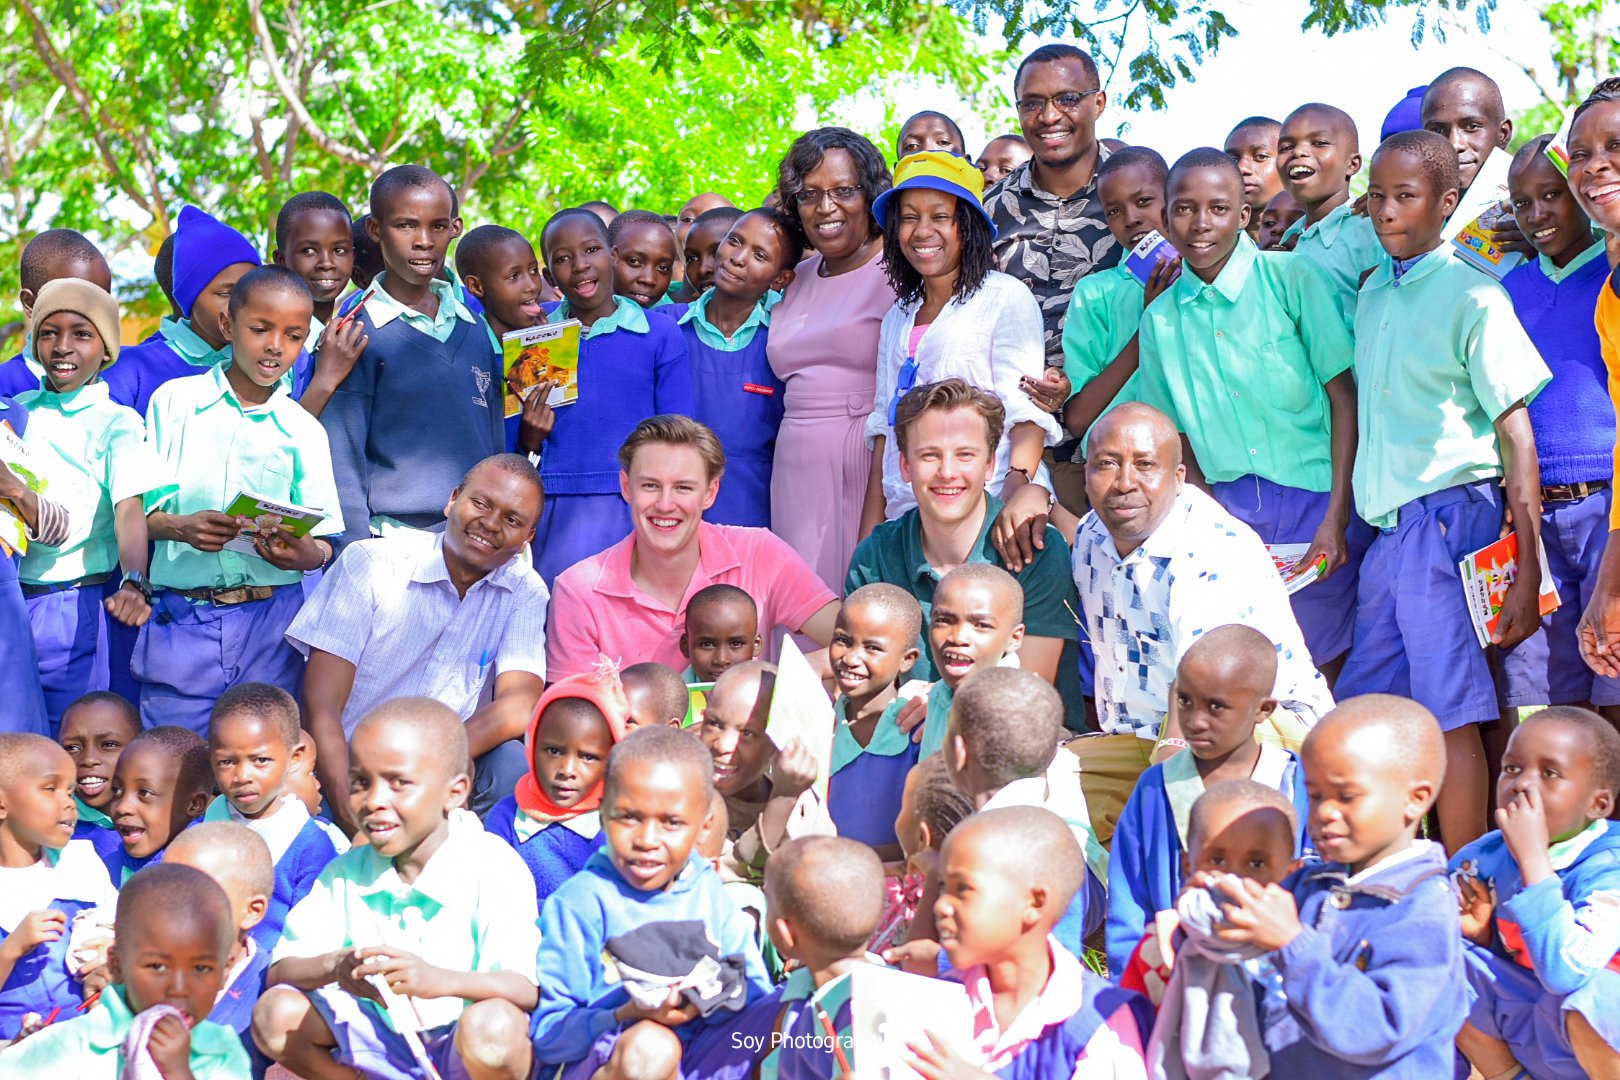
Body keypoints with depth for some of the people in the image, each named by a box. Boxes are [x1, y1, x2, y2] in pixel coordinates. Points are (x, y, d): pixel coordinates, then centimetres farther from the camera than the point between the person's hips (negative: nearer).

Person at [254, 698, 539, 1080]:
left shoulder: (494, 867, -16)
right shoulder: (345, 873, 0)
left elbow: (528, 989, -26)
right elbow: (279, 971, -6)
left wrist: (441, 980, -44)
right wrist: (333, 967, -30)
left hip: (466, 1049, -4)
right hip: (384, 1044, 4)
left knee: (492, 1024, -38)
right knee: (276, 1012, -13)